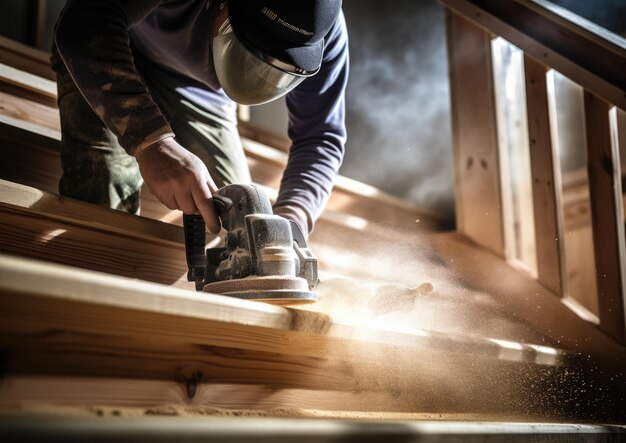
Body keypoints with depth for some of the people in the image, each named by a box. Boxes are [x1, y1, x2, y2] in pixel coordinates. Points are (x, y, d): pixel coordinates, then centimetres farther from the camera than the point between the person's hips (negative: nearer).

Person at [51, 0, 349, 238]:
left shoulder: (324, 30, -27)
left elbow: (321, 135, -20)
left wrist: (291, 219, -40)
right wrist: (150, 141, -64)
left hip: (198, 87, 4)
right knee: (103, 198, -23)